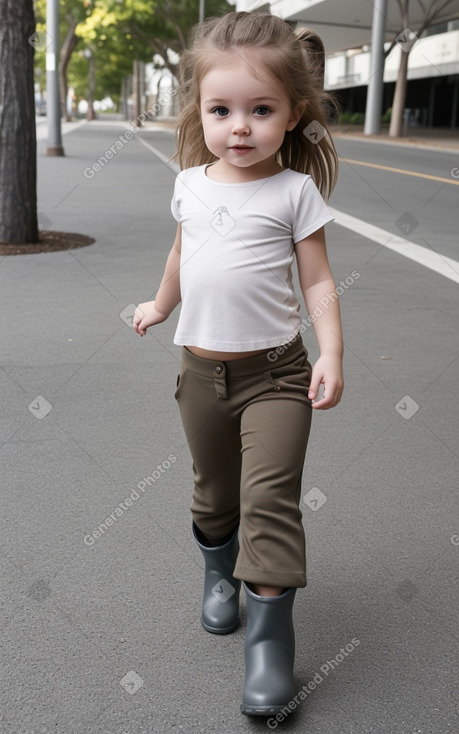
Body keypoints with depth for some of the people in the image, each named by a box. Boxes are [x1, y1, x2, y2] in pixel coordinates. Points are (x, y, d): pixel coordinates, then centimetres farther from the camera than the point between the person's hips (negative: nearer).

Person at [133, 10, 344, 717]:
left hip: (275, 370, -4)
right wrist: (161, 304, 36)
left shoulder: (294, 190, -6)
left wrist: (331, 352, -18)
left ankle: (271, 634, 0)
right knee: (214, 489, 17)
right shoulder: (190, 184, 5)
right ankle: (220, 571, 43)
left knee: (271, 494, -11)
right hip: (202, 368, 4)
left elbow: (317, 279, -7)